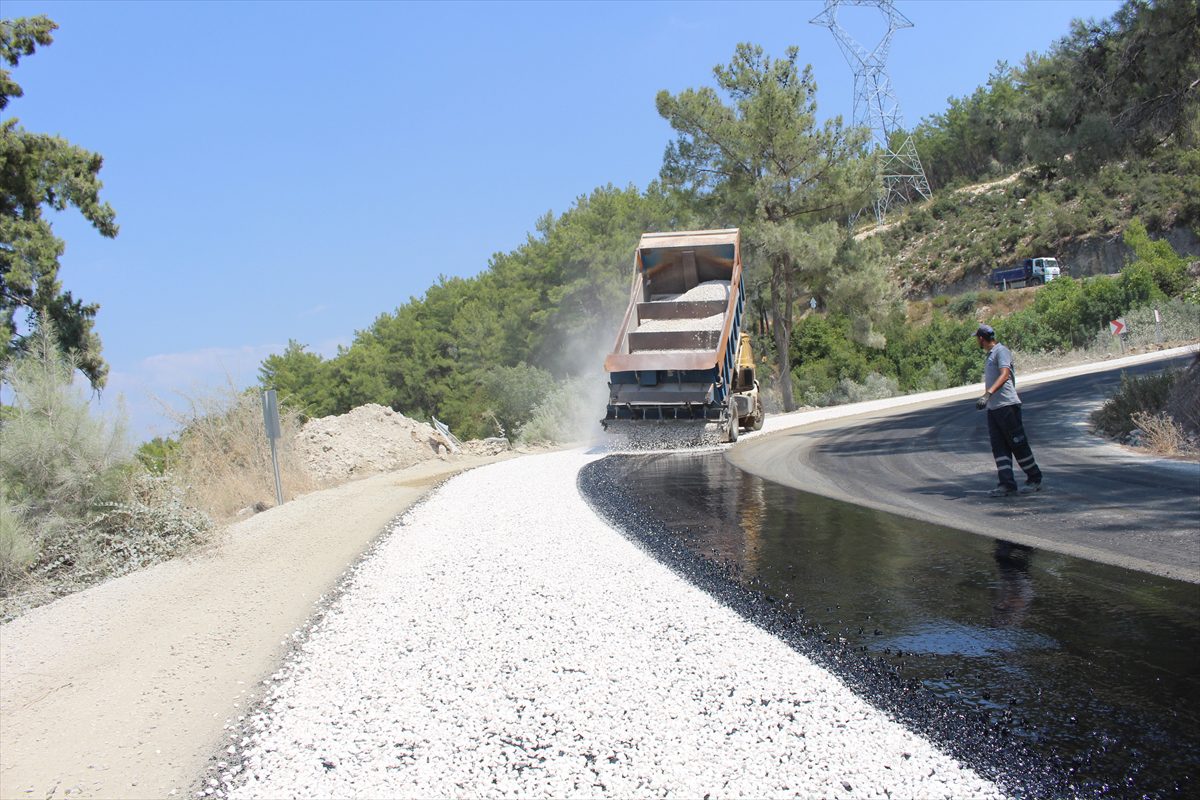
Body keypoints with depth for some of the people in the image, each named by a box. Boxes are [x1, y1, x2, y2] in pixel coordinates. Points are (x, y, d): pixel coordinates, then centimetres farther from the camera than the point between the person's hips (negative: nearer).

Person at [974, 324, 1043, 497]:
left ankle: (1035, 479, 9)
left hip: (1007, 405, -9)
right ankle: (1007, 484, -2)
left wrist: (988, 394, -33)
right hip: (993, 407, 9)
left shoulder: (1001, 351, -8)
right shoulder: (991, 355, 22)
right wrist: (985, 399, 26)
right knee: (999, 446, 1)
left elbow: (1005, 374, -23)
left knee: (1018, 444, -2)